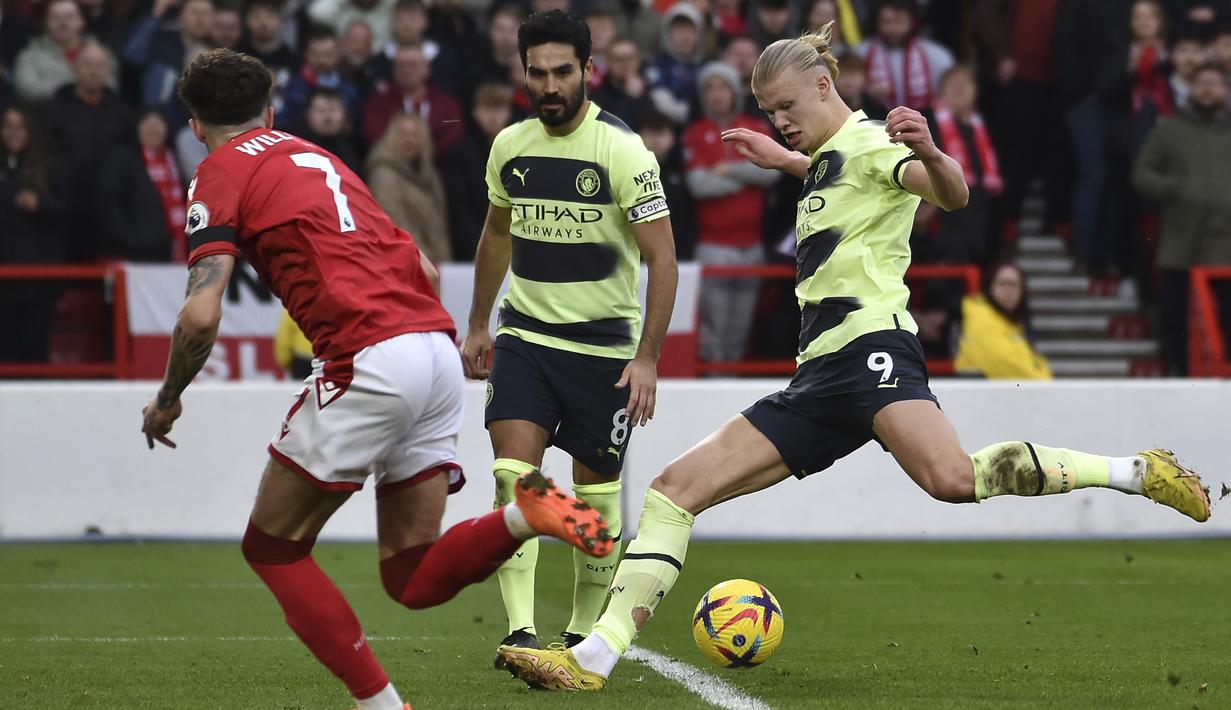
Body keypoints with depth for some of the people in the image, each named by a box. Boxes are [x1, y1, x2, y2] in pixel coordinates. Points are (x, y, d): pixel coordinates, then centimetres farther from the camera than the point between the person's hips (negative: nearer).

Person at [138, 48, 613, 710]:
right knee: (413, 578, 11)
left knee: (273, 548, 10)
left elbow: (201, 314, -7)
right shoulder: (317, 158, 28)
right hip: (438, 353, 7)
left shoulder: (221, 174, 5)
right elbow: (425, 272, 26)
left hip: (370, 361, -7)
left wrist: (166, 400, 9)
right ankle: (527, 512, -13)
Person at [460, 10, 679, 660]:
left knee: (595, 493, 5)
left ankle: (583, 634, 23)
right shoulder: (510, 146, 2)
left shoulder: (623, 152, -13)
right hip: (524, 334, 3)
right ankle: (521, 633, -18)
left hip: (604, 344, -3)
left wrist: (647, 357, -19)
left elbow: (662, 259, -13)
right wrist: (477, 326, 20)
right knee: (514, 476, -14)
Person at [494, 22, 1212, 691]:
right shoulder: (828, 158, 24)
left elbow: (953, 194, -22)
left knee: (953, 478, -37)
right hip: (821, 375, 10)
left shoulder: (869, 142, -2)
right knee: (676, 488, 2)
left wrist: (930, 154, -42)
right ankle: (595, 656, -1)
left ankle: (1134, 471, -21)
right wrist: (783, 160, 54)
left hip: (871, 345, -9)